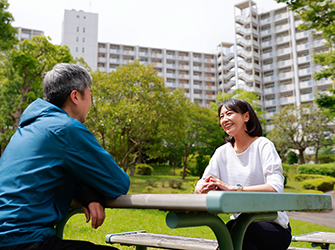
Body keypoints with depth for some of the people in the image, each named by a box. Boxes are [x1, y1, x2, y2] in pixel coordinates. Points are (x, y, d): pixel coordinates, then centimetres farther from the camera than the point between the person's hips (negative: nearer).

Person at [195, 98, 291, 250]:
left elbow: (276, 188, -21)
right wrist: (203, 188, -23)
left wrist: (233, 188, -30)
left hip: (273, 227, -3)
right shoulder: (222, 152, 7)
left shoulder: (263, 145, -7)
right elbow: (199, 188, 1)